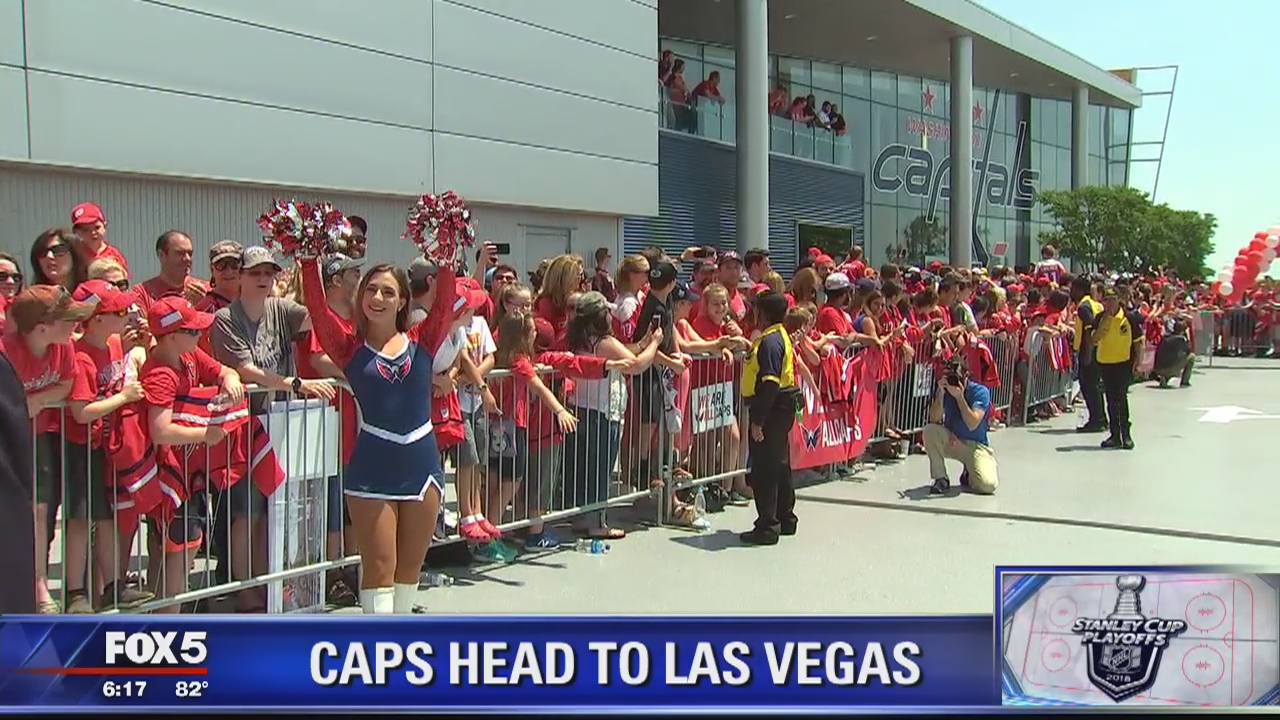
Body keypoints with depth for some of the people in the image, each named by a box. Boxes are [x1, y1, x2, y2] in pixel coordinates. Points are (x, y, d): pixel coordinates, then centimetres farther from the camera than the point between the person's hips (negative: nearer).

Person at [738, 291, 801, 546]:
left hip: (771, 410, -10)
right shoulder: (780, 336, 12)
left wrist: (757, 420, -23)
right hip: (782, 409, 10)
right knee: (780, 465, 18)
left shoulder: (769, 341, -19)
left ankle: (767, 527, 1)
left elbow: (769, 384, -24)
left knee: (763, 470, -4)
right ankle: (785, 519, 28)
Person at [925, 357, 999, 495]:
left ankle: (969, 475, 13)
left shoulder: (980, 392, -14)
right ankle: (941, 479, -12)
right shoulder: (943, 390, -4)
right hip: (951, 441, 3)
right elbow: (934, 420, -18)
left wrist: (959, 396, -31)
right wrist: (941, 393, -27)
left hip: (976, 445, -3)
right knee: (929, 430, -29)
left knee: (987, 484, -27)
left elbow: (972, 425, -27)